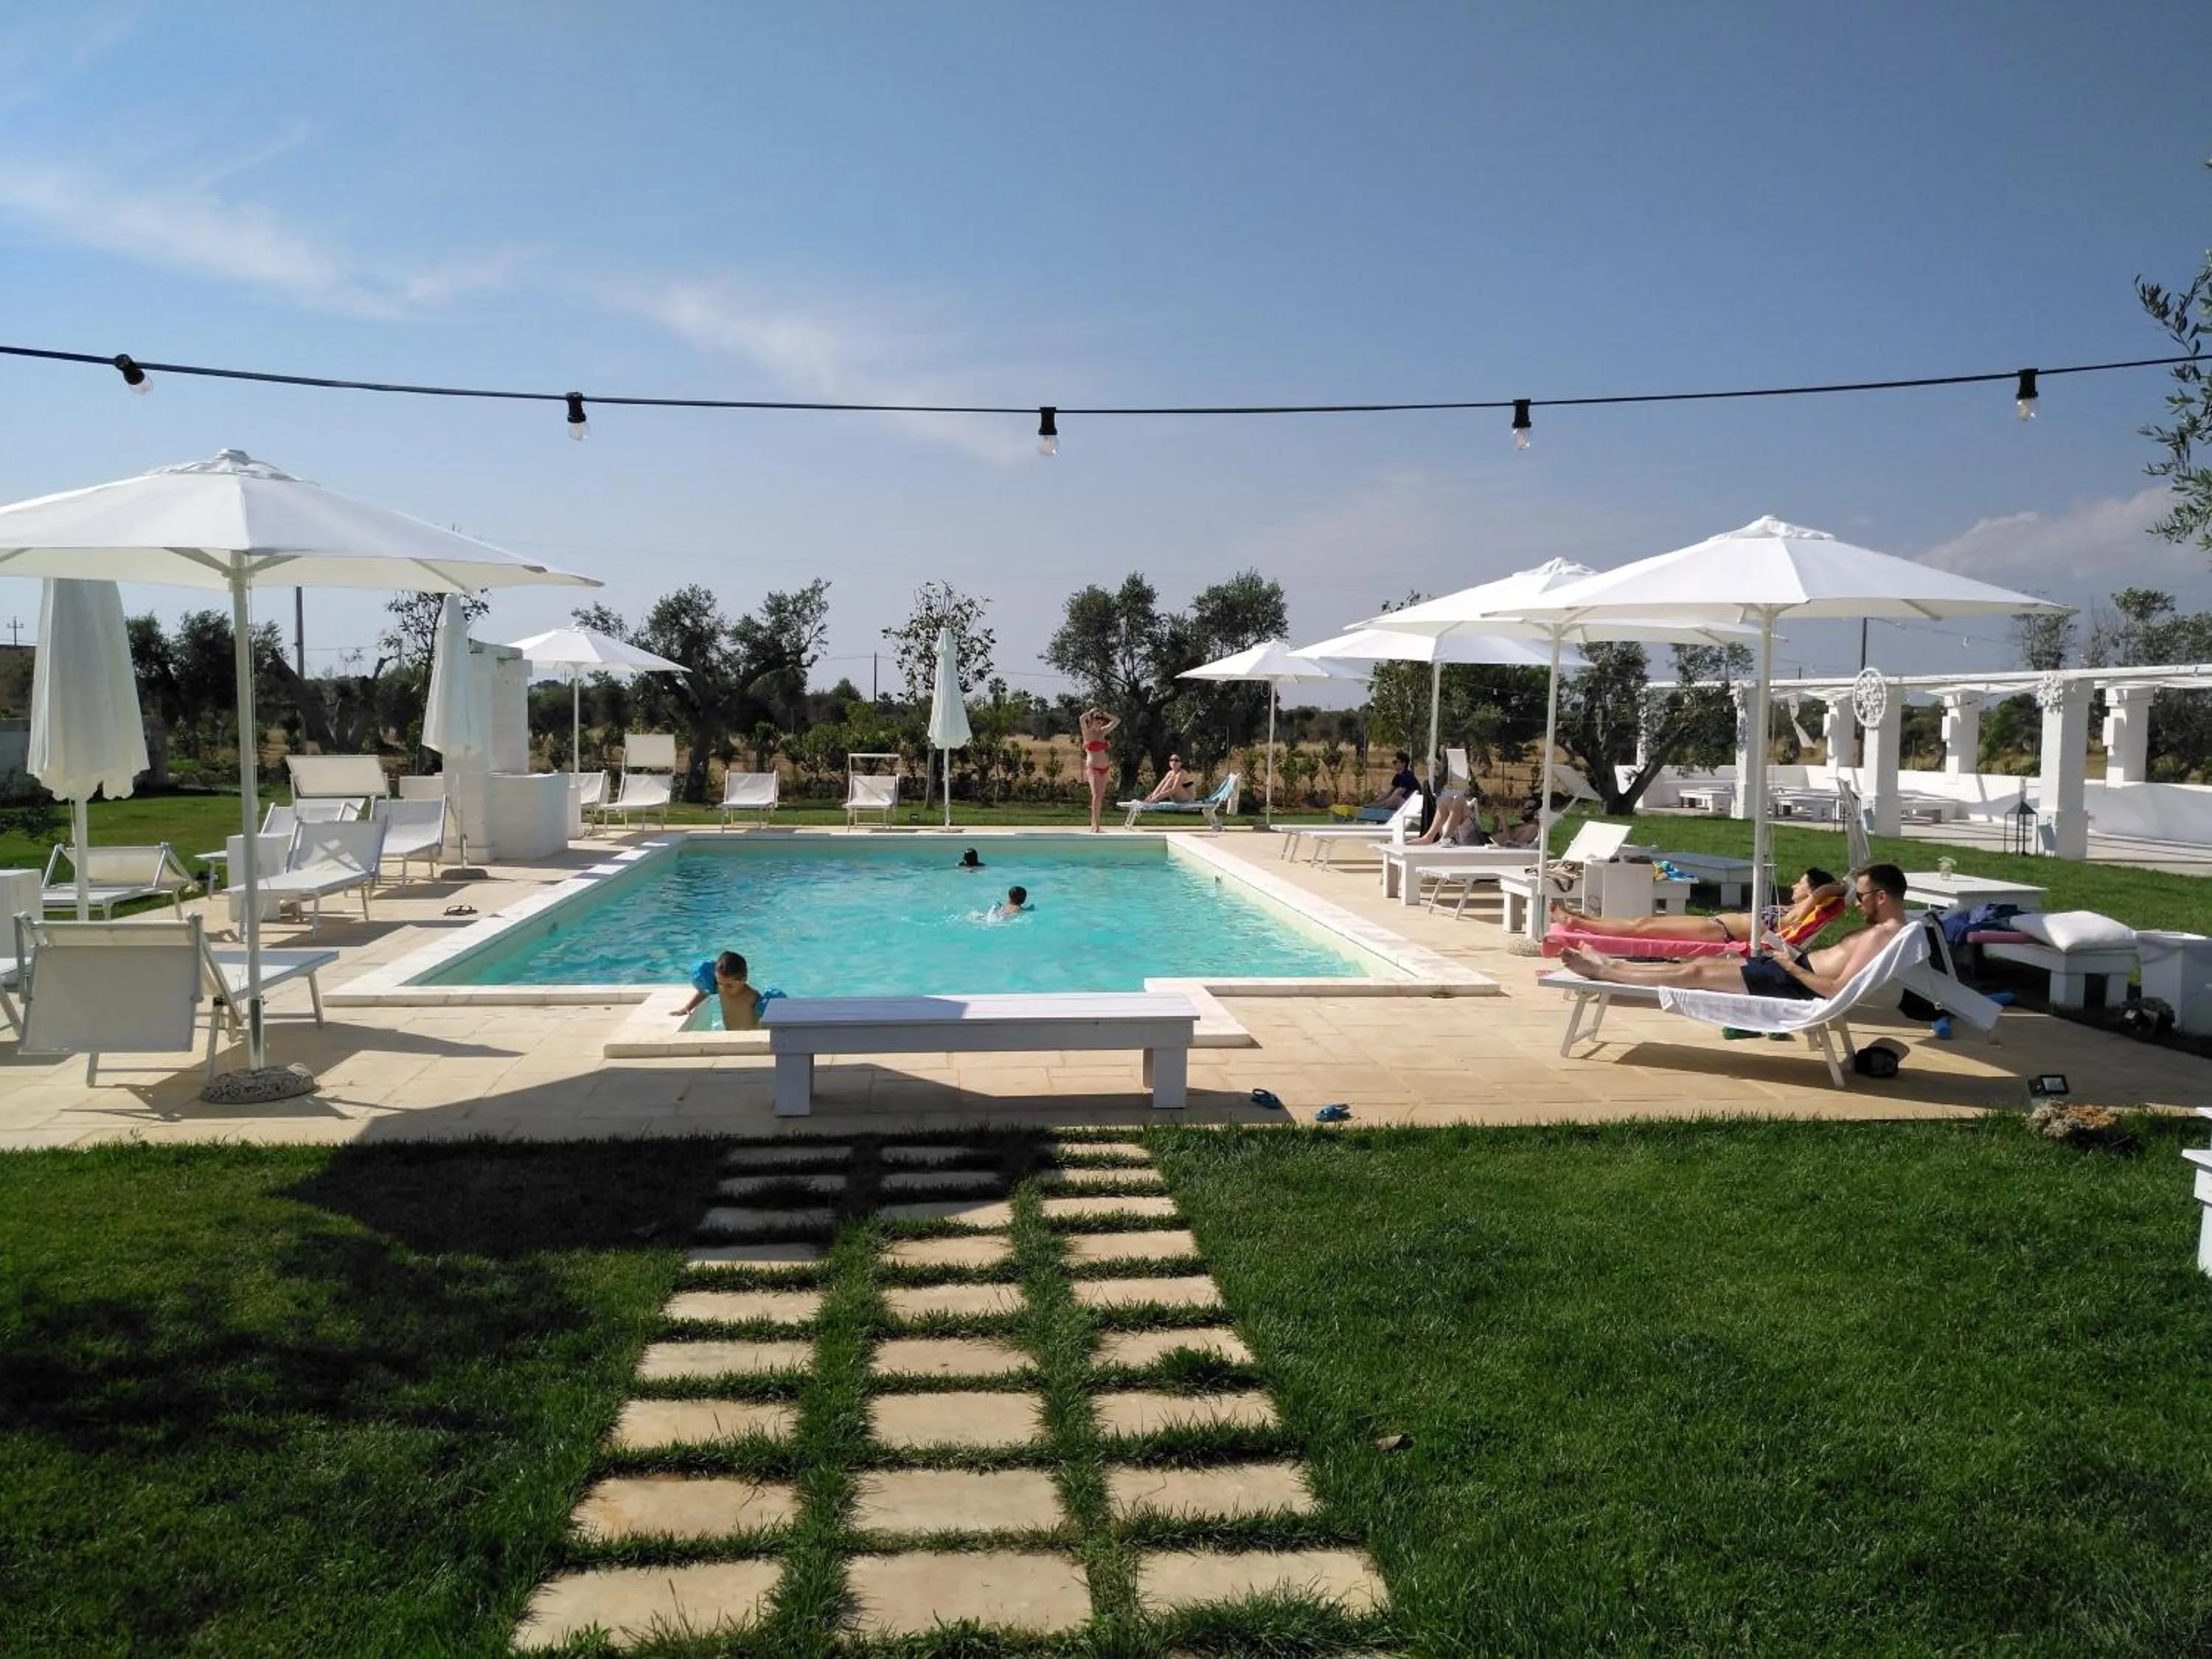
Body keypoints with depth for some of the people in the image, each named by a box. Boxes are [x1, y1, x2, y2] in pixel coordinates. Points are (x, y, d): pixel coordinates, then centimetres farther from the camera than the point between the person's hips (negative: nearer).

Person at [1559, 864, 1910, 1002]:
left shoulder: (1884, 934, -21)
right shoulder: (1882, 926, 10)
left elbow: (1837, 989, -28)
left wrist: (1790, 965, -17)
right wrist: (1795, 953, 9)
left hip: (1798, 982, -10)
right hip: (1799, 966, 10)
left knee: (1694, 973, -5)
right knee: (1703, 963, 12)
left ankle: (1600, 972, 3)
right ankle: (1610, 966, 19)